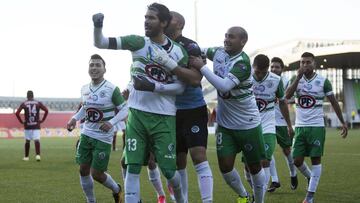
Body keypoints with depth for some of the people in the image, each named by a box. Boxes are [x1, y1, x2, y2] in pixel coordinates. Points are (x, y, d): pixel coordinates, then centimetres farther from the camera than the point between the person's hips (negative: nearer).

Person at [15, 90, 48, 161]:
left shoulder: (24, 104, 0)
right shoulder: (38, 103, 2)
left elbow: (17, 113, -8)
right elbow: (46, 110, -4)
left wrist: (21, 121, 2)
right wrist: (42, 120, 2)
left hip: (27, 126, 0)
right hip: (36, 126, 0)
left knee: (27, 141, 13)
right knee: (36, 140, -4)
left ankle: (26, 157, 20)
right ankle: (38, 155, -23)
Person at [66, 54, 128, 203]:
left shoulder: (112, 89, -15)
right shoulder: (84, 89, 3)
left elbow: (124, 109, -10)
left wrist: (112, 122, -25)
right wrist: (75, 118, 6)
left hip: (103, 138, -5)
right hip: (86, 134, 5)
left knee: (97, 174, -2)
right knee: (84, 170, 4)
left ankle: (116, 190, 28)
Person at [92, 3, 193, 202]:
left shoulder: (178, 52, -1)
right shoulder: (138, 42, -1)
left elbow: (180, 87, -2)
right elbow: (100, 43, -6)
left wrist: (154, 86, -16)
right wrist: (98, 27, -26)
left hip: (164, 117, 0)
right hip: (137, 113, 1)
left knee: (168, 169, 4)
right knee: (132, 167, -4)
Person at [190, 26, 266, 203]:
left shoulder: (243, 63, -24)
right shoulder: (219, 52, -3)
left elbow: (224, 86, -35)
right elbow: (202, 51, 19)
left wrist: (202, 67, -30)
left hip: (248, 124, -5)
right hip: (224, 124, 5)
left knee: (254, 167, 9)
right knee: (225, 166, 1)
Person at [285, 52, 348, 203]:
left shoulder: (323, 81, 0)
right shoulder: (295, 79, 4)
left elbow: (333, 102, 7)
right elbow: (287, 96, -14)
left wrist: (342, 122, 5)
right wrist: (299, 76, -18)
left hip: (317, 126, -2)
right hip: (300, 126, 2)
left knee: (316, 159, -5)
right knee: (297, 160, 0)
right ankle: (311, 177, 31)